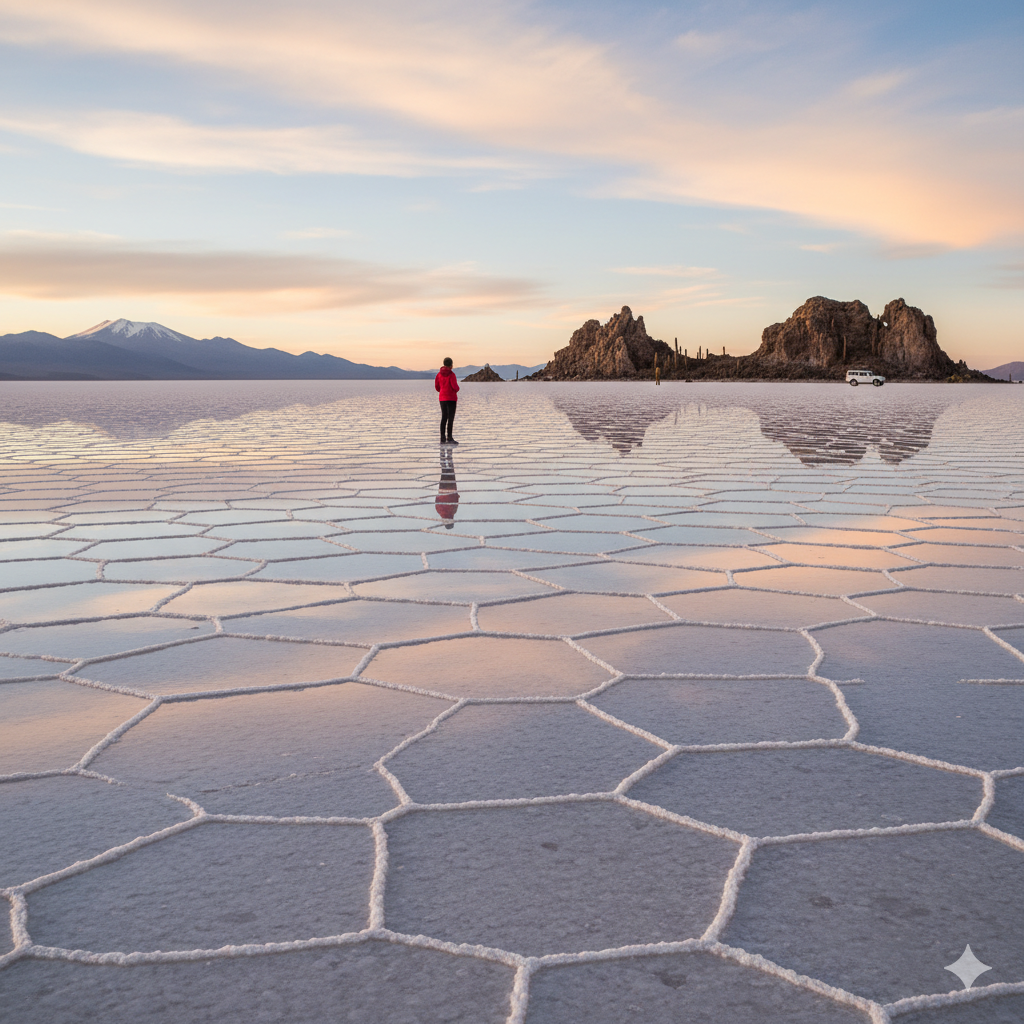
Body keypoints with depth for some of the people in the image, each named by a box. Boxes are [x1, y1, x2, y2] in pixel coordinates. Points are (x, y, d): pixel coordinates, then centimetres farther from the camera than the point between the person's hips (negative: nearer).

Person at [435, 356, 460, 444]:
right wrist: (457, 389, 6)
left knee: (444, 418, 10)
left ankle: (442, 438, 9)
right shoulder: (451, 374, -14)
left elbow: (437, 387, 7)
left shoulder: (439, 374, 4)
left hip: (442, 398, 6)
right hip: (451, 398, -6)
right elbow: (455, 386, -17)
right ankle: (449, 438, -8)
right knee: (451, 418, -4)